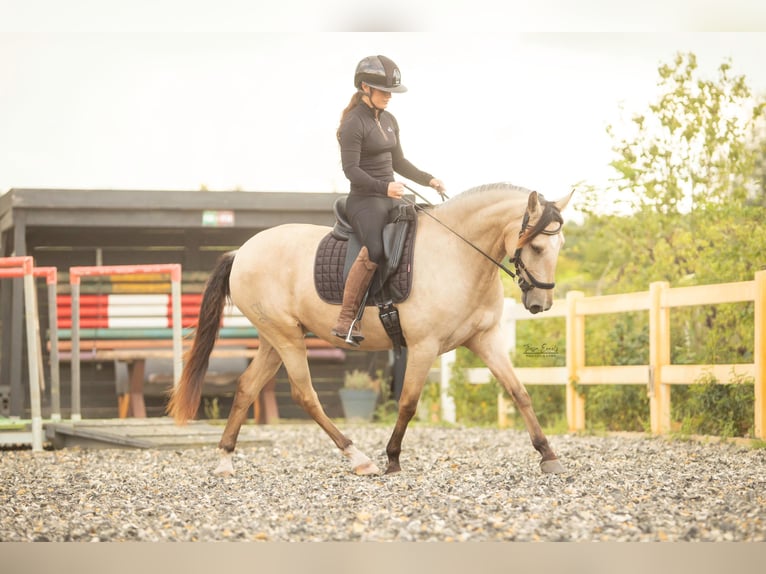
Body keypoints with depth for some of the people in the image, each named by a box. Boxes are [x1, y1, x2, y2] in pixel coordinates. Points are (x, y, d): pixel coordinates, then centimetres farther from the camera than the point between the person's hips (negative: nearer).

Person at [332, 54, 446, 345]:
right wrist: (384, 187, -31)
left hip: (390, 200, 9)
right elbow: (351, 170, -18)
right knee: (374, 250, -32)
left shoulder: (389, 121, 15)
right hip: (365, 200, -9)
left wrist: (428, 180, 11)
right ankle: (346, 321, -29)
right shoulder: (354, 124, -11)